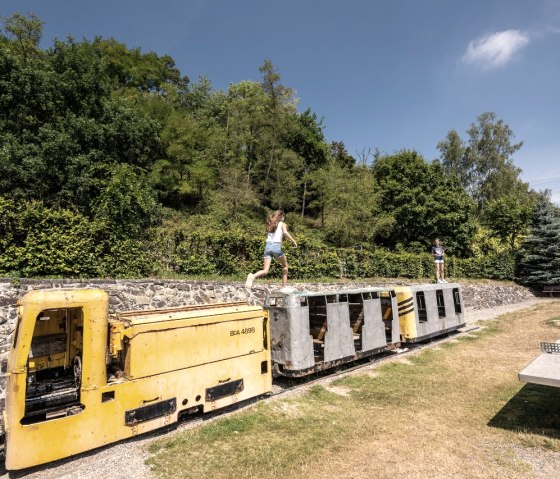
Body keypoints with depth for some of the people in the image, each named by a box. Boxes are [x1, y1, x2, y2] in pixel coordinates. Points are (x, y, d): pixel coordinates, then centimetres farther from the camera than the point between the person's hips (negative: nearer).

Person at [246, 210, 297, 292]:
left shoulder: (270, 224, 24)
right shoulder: (282, 224, 8)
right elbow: (285, 232, -12)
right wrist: (293, 241, -7)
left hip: (268, 246, 4)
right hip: (276, 246, -4)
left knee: (265, 271, -1)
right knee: (285, 265, 21)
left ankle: (253, 276, -33)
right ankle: (284, 287, 20)